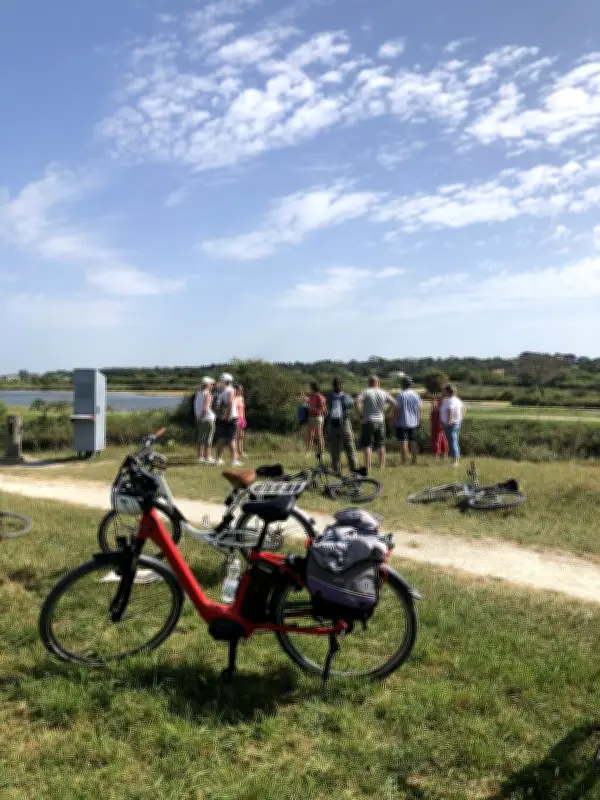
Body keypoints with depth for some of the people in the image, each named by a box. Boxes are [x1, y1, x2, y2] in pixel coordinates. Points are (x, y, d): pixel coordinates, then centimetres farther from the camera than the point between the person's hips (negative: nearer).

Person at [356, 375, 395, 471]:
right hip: (380, 422, 4)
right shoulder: (384, 393, 5)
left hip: (368, 422, -3)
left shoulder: (366, 392, -6)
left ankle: (368, 468, -9)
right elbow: (394, 404, 4)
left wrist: (361, 413, -10)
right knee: (381, 446, 14)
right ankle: (382, 466, 19)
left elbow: (357, 401, -22)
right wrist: (385, 412, 11)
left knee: (367, 446, -2)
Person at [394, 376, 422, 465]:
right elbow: (420, 409, 7)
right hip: (414, 423, 5)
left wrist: (395, 421, -2)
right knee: (413, 443, 12)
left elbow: (396, 409, -11)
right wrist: (418, 421, 14)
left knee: (404, 443, -4)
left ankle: (404, 462, -5)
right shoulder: (416, 395, 5)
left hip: (402, 423, -4)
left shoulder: (400, 395, -9)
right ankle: (414, 461, 16)